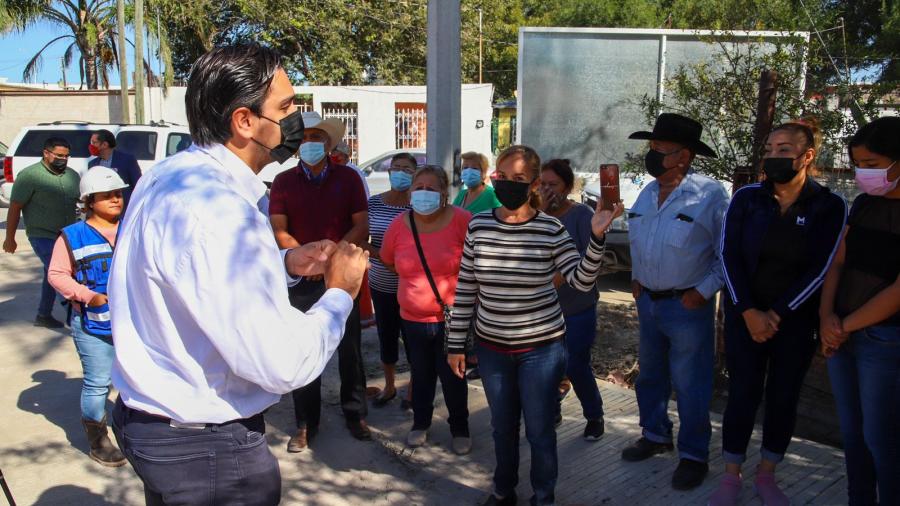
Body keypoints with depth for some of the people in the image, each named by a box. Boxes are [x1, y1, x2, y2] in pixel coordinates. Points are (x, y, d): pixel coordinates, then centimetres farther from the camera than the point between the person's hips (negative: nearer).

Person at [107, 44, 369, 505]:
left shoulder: (172, 175, 2)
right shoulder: (217, 209, -30)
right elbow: (282, 364, -30)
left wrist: (284, 264, 2)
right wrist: (340, 292, -13)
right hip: (204, 444, -10)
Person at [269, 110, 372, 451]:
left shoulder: (347, 177, 2)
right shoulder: (283, 182, 3)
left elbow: (361, 226, -1)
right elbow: (279, 231, -1)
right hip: (300, 278, 1)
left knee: (350, 349, 7)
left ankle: (355, 414, 23)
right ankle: (305, 423, 18)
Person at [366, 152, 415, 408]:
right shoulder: (374, 203, 1)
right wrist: (381, 255, -13)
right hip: (381, 286, 3)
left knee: (412, 338, 6)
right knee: (386, 336, 15)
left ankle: (413, 389, 27)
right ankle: (389, 386, 35)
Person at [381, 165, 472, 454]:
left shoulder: (461, 221, -16)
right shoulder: (400, 225, -5)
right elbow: (388, 260, 12)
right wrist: (417, 275, 9)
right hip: (413, 319, 3)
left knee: (453, 376, 10)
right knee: (421, 375, 20)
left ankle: (460, 429, 31)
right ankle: (420, 423, 41)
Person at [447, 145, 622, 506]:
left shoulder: (551, 229, -11)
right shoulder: (478, 225, -5)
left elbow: (582, 281, -17)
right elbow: (465, 289, 0)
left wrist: (597, 237, -32)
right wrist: (456, 343, 2)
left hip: (542, 347, -2)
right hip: (491, 347, 3)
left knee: (539, 430, 11)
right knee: (503, 427, 20)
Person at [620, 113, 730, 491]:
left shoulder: (710, 194, -15)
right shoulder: (647, 193, 6)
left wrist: (704, 291, -15)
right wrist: (636, 277, 12)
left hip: (688, 305, -7)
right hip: (648, 301, 7)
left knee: (690, 385, 4)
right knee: (650, 374, 20)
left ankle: (693, 455, 22)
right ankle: (655, 435, 40)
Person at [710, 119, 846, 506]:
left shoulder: (829, 207, -5)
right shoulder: (747, 198, -3)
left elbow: (820, 268, -9)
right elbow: (729, 255, -6)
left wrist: (777, 314, -13)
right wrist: (749, 311, -13)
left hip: (796, 320, 0)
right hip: (745, 315, 0)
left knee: (784, 397, 9)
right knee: (743, 394, 3)